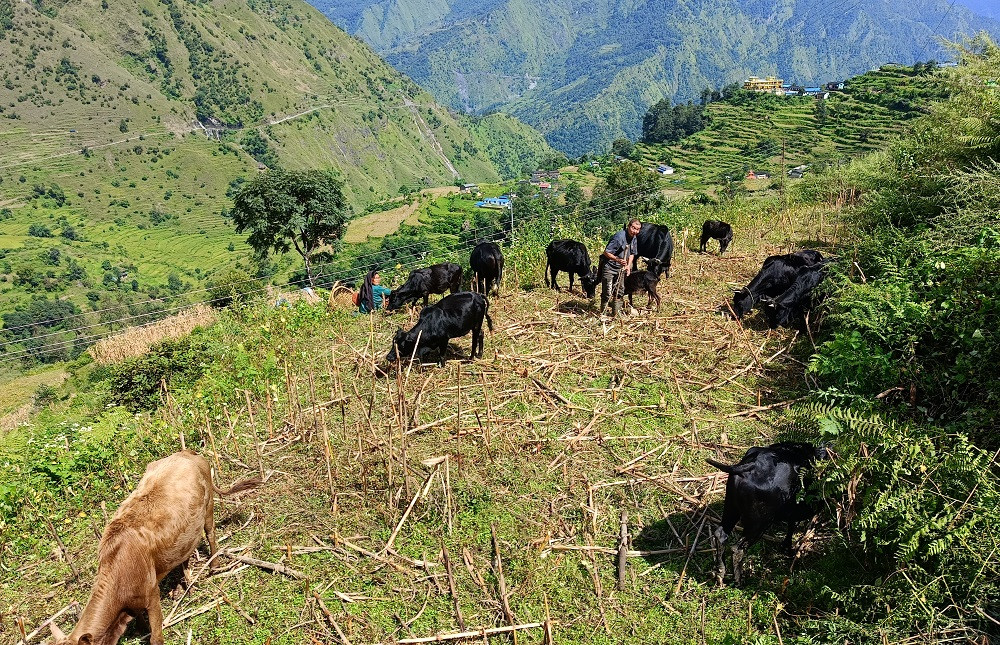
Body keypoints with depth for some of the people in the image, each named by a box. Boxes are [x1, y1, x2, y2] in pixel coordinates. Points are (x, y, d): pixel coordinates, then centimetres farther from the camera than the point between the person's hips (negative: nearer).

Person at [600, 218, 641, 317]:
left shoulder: (634, 238, 2)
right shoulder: (620, 237, -23)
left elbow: (632, 253, 15)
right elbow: (606, 252, -23)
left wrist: (628, 266, 0)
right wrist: (618, 260, -35)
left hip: (621, 268, 8)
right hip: (609, 267, -8)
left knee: (619, 292, 11)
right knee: (607, 293, -8)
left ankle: (615, 314, 23)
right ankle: (602, 313, 5)